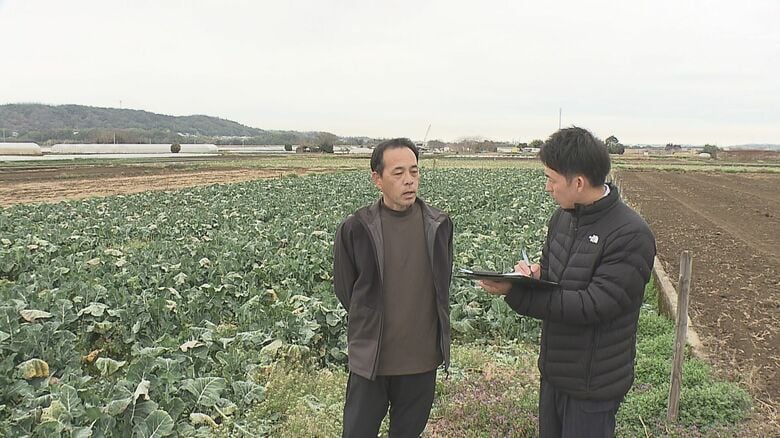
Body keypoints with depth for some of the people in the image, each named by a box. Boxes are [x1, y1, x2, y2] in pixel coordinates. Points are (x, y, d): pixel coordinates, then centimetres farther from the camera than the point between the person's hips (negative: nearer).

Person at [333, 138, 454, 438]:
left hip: (422, 357, 2)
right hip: (371, 357, -2)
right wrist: (370, 326, 7)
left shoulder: (439, 225, -2)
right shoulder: (356, 228, -9)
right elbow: (344, 289, 3)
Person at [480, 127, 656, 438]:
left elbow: (592, 305, -27)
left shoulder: (631, 236, -23)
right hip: (554, 370, 7)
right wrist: (535, 274, -13)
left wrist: (515, 291, -30)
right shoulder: (562, 217, 2)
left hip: (593, 383, -7)